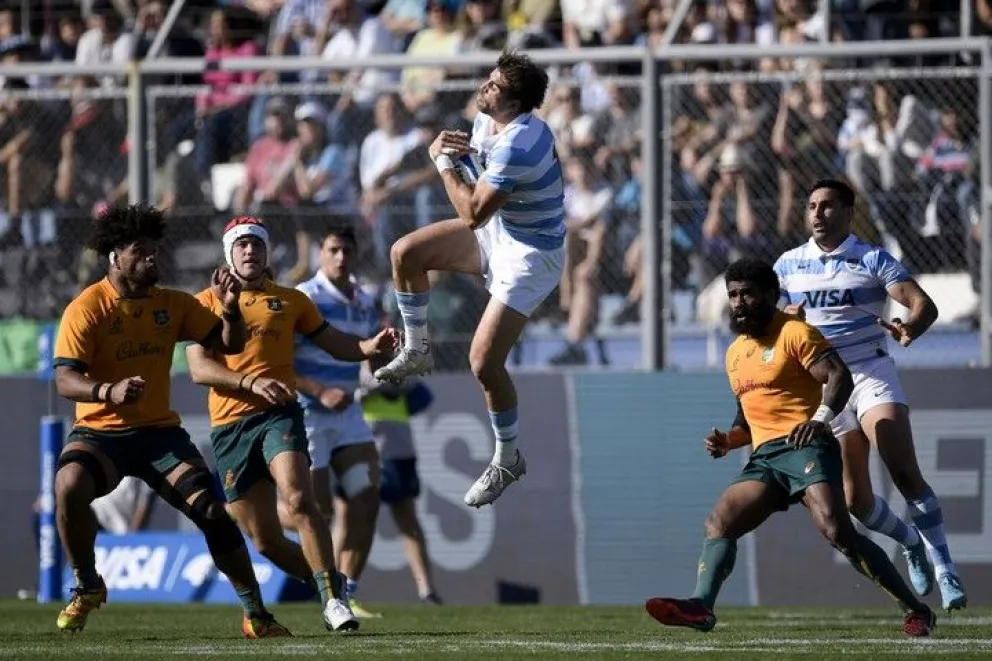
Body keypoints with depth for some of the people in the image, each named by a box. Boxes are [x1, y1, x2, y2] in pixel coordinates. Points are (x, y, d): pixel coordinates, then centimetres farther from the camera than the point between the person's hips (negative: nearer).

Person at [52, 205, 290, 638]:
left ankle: (255, 613, 0)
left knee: (210, 510, -11)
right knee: (70, 485, -33)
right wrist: (108, 392, -39)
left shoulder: (173, 305, 5)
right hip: (99, 431, -3)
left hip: (158, 431, 3)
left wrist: (230, 309, -14)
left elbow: (229, 345, 8)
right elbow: (64, 380, -19)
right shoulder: (87, 309, -10)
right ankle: (87, 587, -9)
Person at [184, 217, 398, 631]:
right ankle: (327, 587, 21)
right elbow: (199, 367, -2)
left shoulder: (290, 301, 14)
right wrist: (252, 383, -18)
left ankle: (332, 597, -26)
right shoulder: (206, 302, 9)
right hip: (229, 426, 1)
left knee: (299, 500, -27)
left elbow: (335, 344, 21)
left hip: (278, 415, -1)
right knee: (266, 541, 0)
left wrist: (371, 347, -1)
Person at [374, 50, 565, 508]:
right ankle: (416, 351, 21)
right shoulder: (486, 120, -4)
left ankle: (507, 460, 9)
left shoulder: (518, 146, -33)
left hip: (531, 255, -9)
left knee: (483, 362, -12)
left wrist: (446, 162, -19)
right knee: (406, 253, 1)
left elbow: (472, 213, -29)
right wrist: (447, 152, -11)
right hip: (498, 232, 9)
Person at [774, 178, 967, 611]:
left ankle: (945, 573, -17)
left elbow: (924, 304, -12)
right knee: (855, 499, 0)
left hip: (870, 375, -3)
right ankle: (911, 543, 29)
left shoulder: (873, 260, -1)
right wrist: (786, 317, -12)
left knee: (905, 473, -20)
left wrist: (910, 328, -36)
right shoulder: (788, 265, 8)